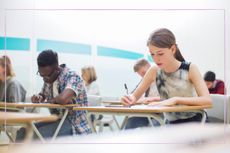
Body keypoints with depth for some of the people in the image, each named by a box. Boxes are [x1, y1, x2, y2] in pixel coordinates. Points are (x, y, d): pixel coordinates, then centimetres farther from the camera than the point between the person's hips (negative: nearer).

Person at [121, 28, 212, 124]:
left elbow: (207, 100, -24)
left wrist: (175, 100, -34)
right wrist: (130, 99, -23)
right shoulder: (154, 71, -4)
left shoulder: (190, 69, -13)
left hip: (193, 122, -3)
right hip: (171, 124, 3)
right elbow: (135, 96, 1)